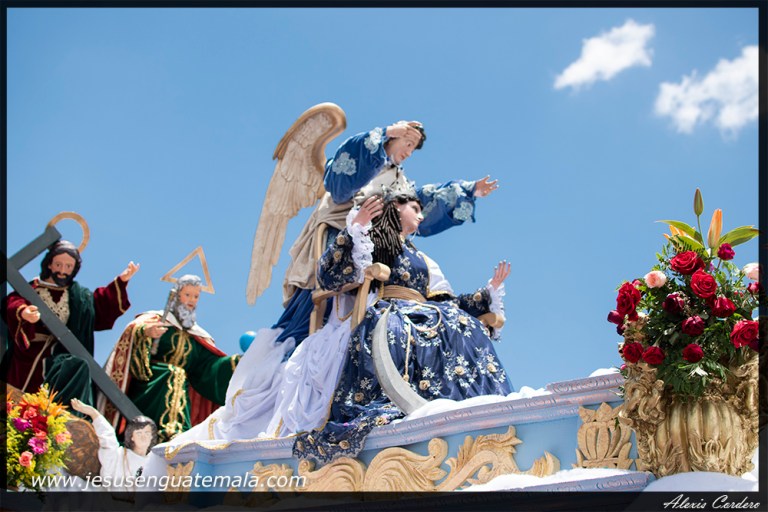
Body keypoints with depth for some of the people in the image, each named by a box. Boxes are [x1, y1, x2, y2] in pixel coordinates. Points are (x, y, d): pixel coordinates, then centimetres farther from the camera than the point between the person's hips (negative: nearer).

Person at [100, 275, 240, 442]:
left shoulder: (196, 335, 24)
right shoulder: (156, 319, 10)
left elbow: (210, 364, 15)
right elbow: (133, 329, -10)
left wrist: (239, 361, 1)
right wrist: (145, 332, -33)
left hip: (181, 391, 5)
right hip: (151, 384, -5)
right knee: (175, 374, -31)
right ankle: (170, 430, -46)